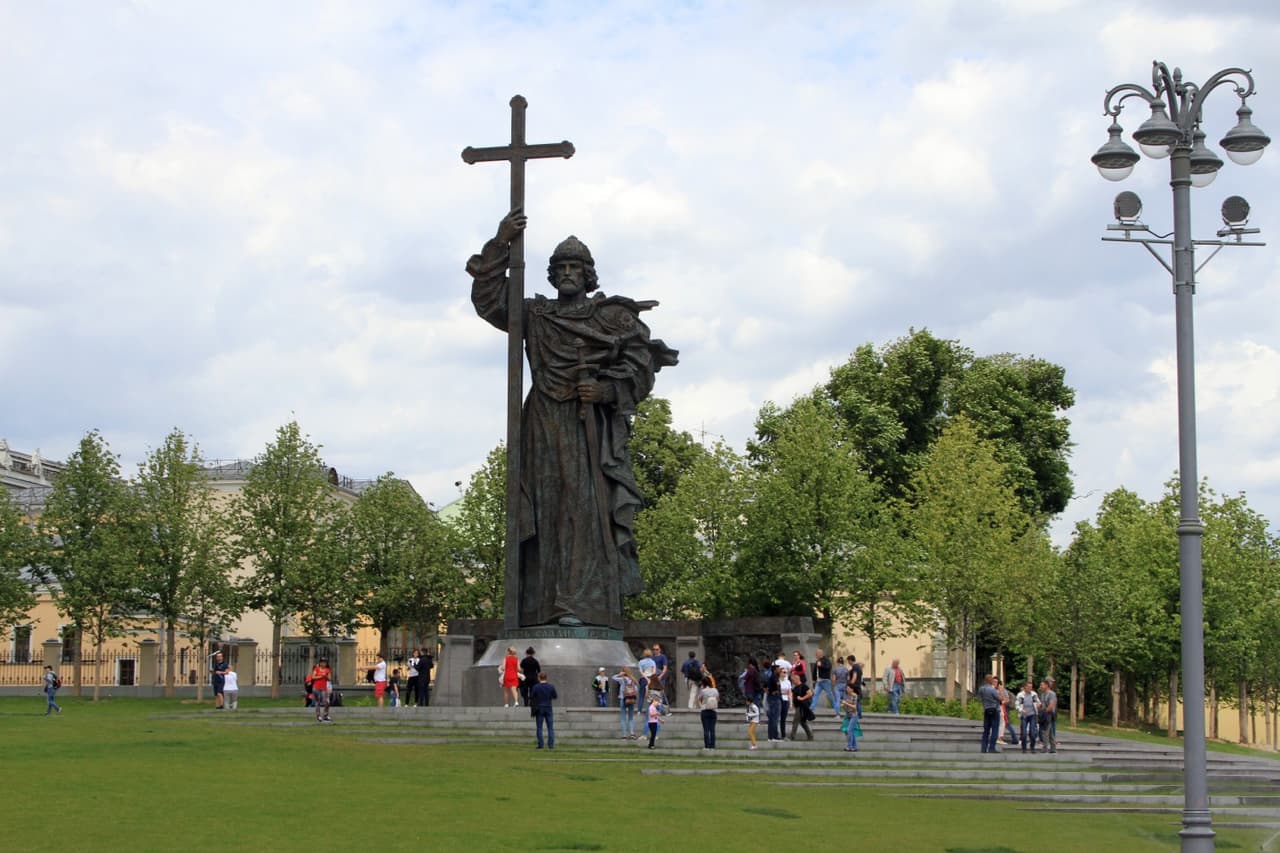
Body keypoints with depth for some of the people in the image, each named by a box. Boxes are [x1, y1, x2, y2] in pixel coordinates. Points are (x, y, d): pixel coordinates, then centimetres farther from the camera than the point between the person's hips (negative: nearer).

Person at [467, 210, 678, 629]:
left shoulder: (614, 317, 9)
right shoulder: (534, 315, 17)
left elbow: (640, 368, 3)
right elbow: (489, 299, 9)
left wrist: (605, 389, -14)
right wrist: (500, 245, 0)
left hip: (591, 425, -3)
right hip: (545, 425, 3)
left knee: (587, 505, -14)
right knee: (545, 508, -4)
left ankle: (583, 605, -21)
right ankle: (543, 607, -6)